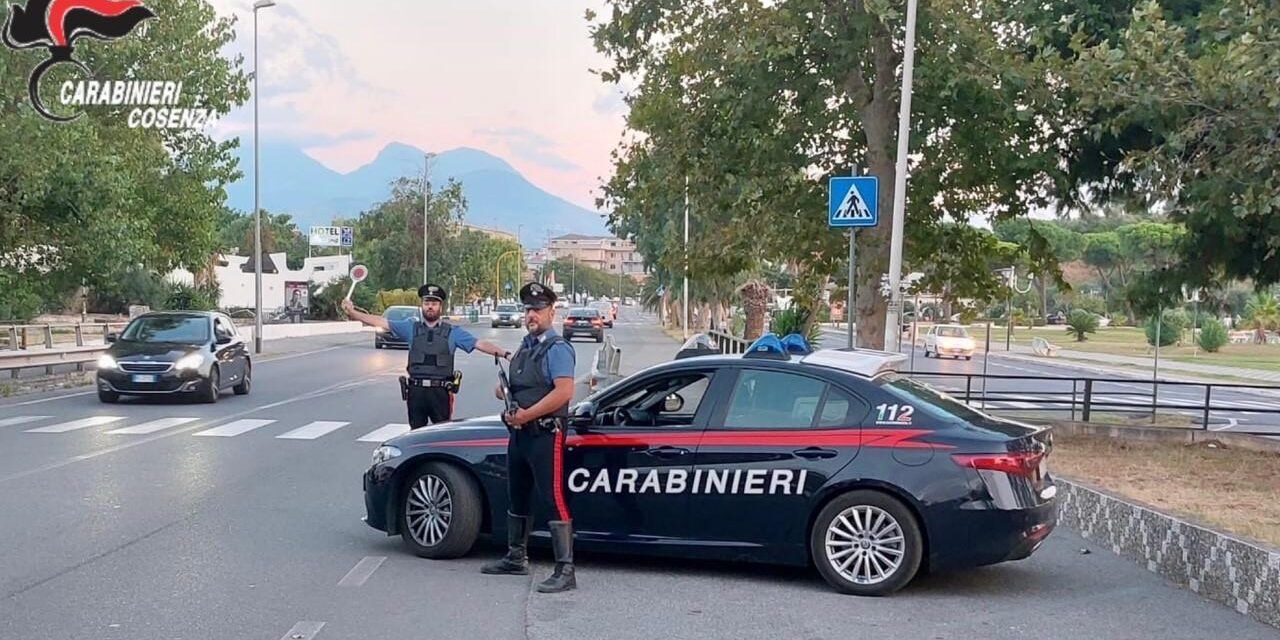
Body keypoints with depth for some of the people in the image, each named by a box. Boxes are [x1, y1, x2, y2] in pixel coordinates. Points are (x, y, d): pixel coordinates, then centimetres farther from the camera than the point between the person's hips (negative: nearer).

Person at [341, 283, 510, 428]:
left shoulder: (453, 332, 4)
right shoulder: (411, 327, 8)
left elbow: (480, 344, -3)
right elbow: (381, 322, 4)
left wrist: (505, 354, -15)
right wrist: (352, 313, -5)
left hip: (440, 392, -1)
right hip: (415, 391, 1)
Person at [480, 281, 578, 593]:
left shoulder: (557, 348, -12)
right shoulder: (525, 347, 17)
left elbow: (564, 392, -24)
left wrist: (527, 414, -21)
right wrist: (504, 391, 6)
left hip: (545, 435, -10)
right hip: (519, 433, 10)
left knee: (554, 500, -10)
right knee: (517, 497, 19)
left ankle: (565, 571, -9)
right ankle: (516, 558, 34)